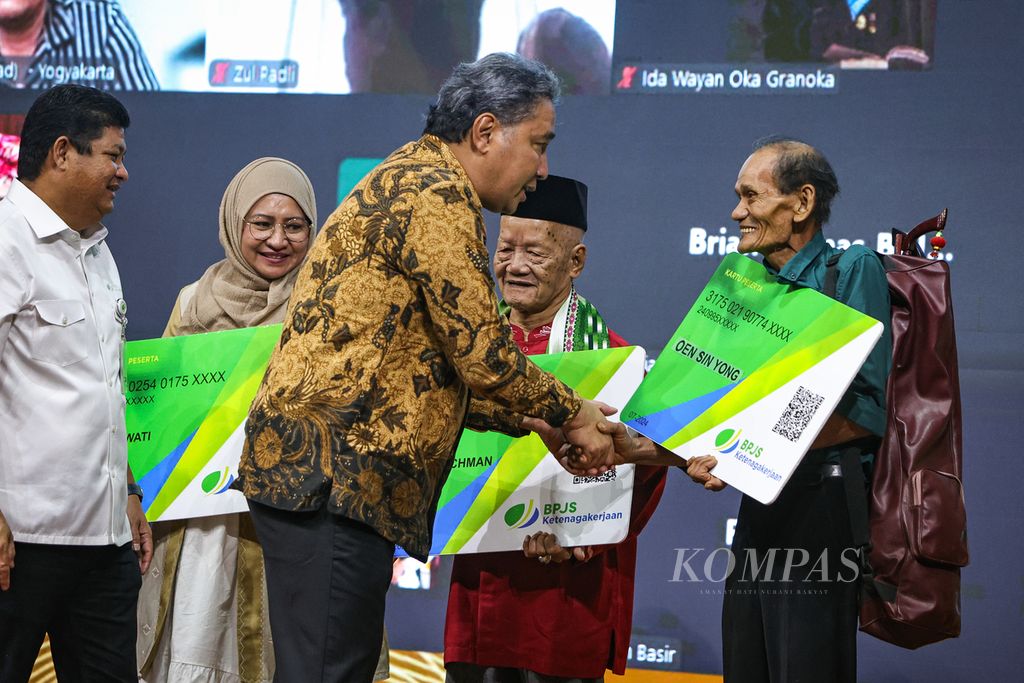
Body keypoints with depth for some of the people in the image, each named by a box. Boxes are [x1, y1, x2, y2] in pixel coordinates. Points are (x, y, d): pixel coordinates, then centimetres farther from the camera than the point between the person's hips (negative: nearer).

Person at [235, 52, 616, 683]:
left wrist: (530, 419, 18)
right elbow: (480, 349, -13)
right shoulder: (437, 193, -10)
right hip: (331, 471, -11)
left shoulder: (411, 178, 24)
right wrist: (570, 413, 2)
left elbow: (434, 368, 25)